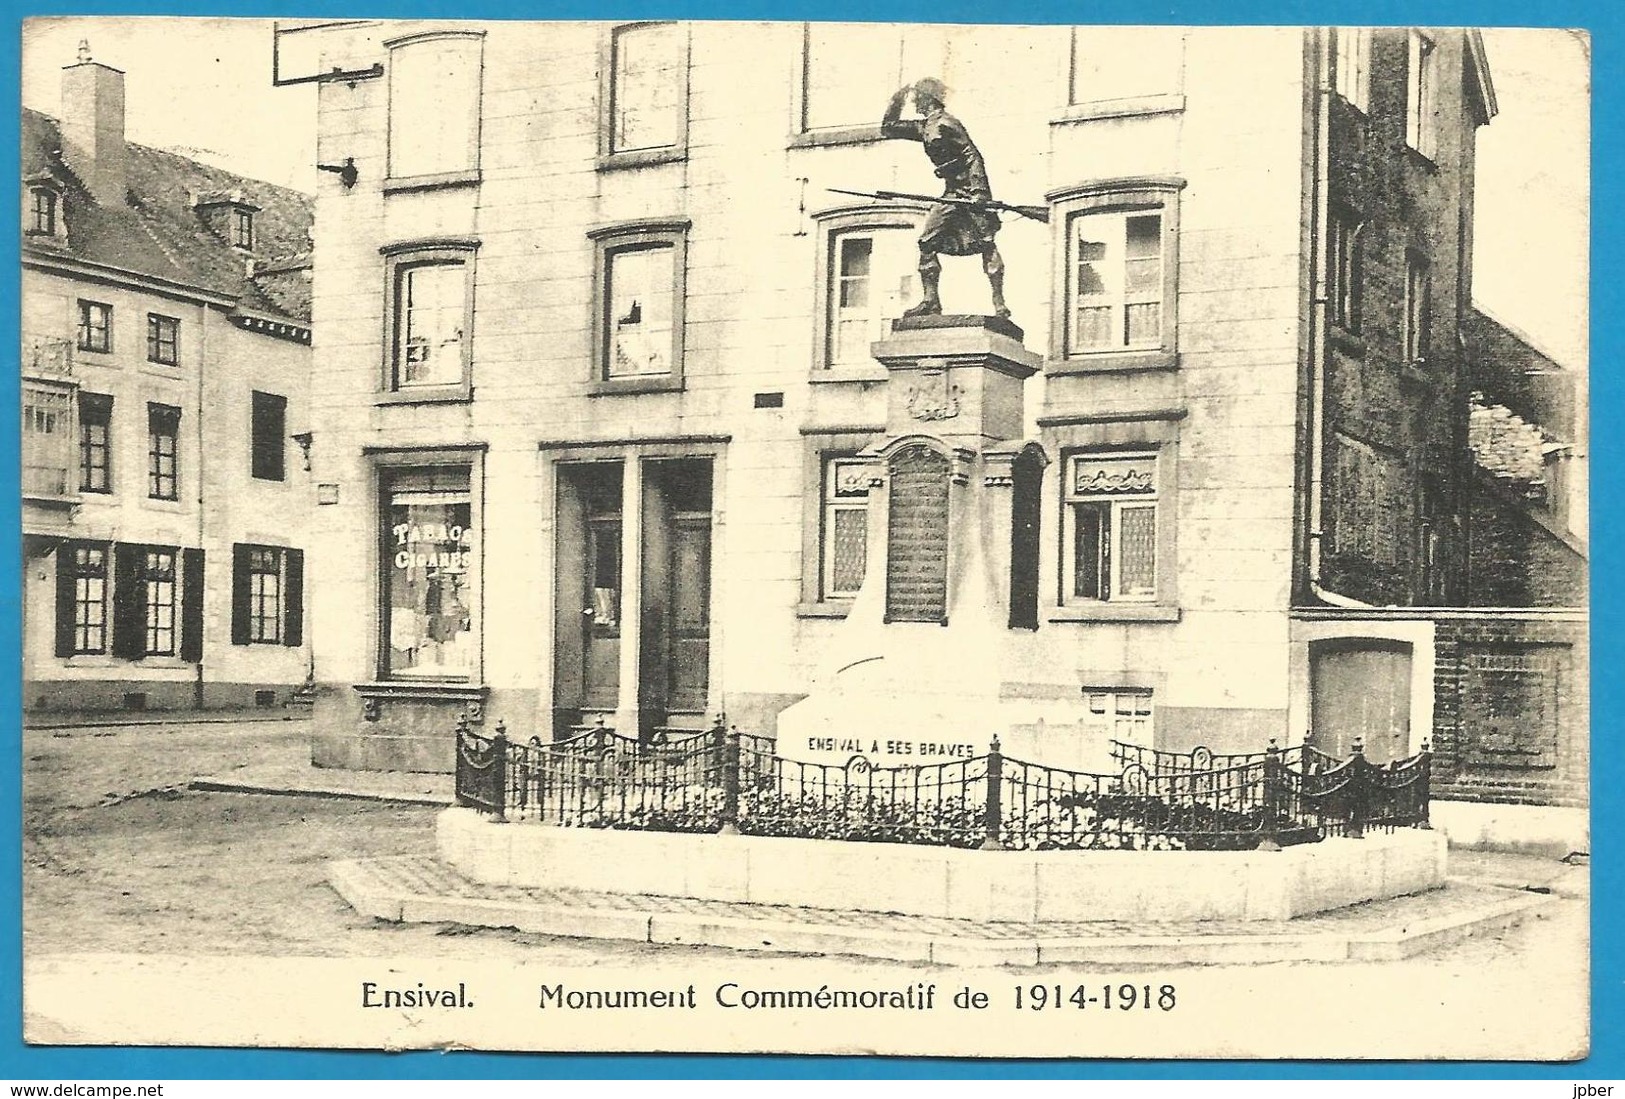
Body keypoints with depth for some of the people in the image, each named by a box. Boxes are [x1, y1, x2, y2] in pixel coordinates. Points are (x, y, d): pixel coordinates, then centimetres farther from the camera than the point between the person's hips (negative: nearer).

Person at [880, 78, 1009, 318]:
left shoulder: (946, 124, -11)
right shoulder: (924, 127, 14)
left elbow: (973, 156, -17)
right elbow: (887, 129, 24)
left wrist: (979, 193, -24)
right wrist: (897, 100, 12)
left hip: (970, 190, -9)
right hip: (952, 193, 9)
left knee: (986, 243, -9)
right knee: (927, 242, 1)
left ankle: (999, 304, -11)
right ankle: (930, 300, 3)